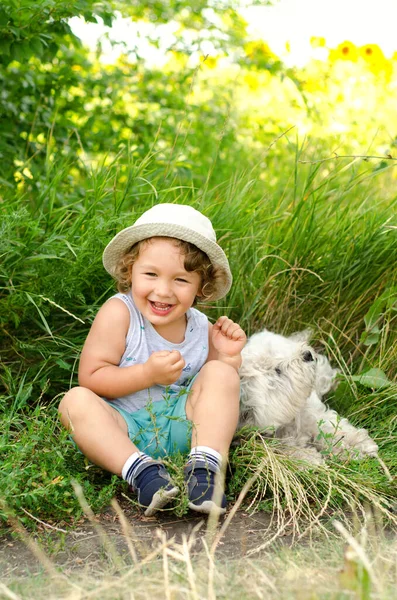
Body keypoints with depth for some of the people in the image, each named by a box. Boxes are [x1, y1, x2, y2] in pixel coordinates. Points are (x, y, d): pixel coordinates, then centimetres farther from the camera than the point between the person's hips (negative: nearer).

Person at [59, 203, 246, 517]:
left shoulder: (200, 327, 1)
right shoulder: (118, 313, -11)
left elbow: (220, 395, 10)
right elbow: (91, 378, -15)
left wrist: (228, 358, -9)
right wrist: (147, 375, -26)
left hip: (181, 426, 3)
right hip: (124, 429, -2)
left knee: (220, 374, -17)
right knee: (75, 401, -28)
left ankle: (204, 468, -28)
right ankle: (142, 471, -40)